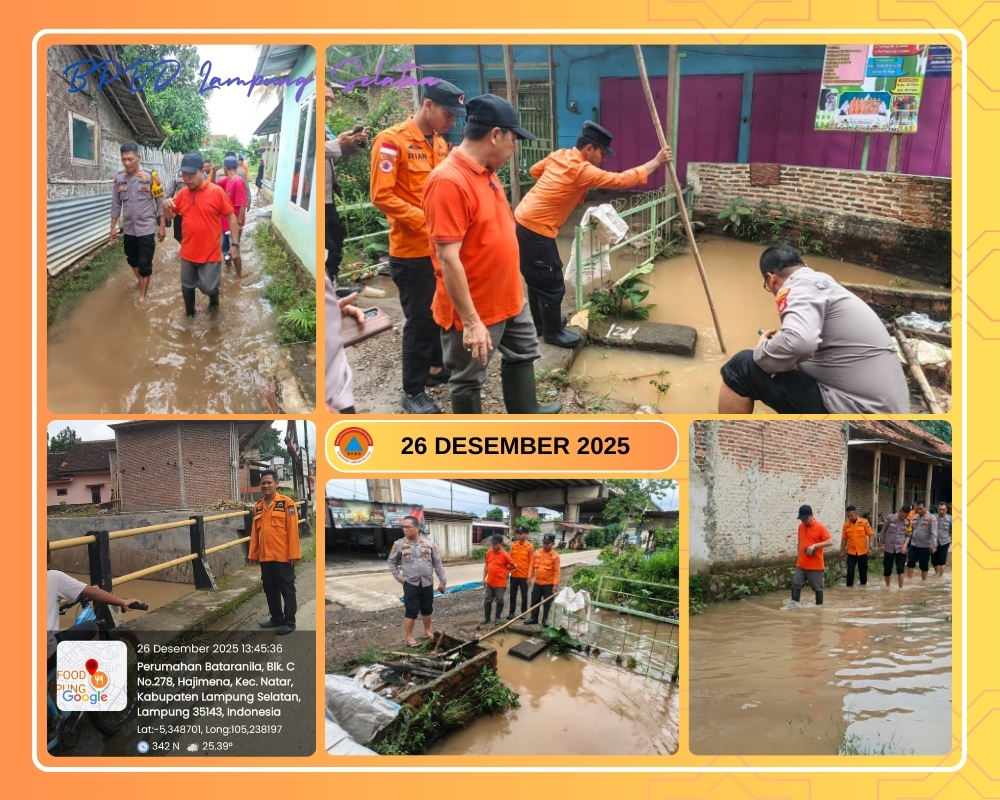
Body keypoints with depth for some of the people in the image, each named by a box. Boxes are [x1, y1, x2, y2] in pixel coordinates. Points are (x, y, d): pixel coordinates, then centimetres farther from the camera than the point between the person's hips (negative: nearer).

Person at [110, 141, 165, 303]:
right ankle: (140, 280, 43)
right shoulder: (119, 178, 0)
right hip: (128, 229, 4)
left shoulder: (150, 177, -11)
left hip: (146, 228, -4)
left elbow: (160, 203, -5)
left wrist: (162, 226, -6)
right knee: (132, 259, 18)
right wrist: (113, 227, 7)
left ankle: (142, 296, 10)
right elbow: (116, 205, 7)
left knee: (145, 263, 0)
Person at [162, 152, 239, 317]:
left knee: (208, 287, 0)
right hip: (188, 252, 5)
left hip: (210, 253, -5)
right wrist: (166, 207, -9)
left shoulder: (216, 192, -13)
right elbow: (170, 216, 14)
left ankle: (214, 297, 35)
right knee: (187, 286, 15)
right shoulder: (182, 193, 2)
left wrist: (234, 243, -8)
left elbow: (231, 217, -7)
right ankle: (190, 314, 36)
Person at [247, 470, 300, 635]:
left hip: (283, 557, -6)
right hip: (265, 557, 6)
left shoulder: (286, 503, -8)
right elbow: (255, 532, 14)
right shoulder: (258, 507, 10)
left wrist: (294, 554, -14)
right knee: (270, 590, 15)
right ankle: (276, 618, 28)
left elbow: (293, 530, -11)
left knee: (287, 590, 3)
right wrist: (253, 554, 12)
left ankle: (289, 622, 11)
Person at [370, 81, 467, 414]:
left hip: (442, 246, 7)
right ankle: (413, 392, 12)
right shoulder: (391, 141, -14)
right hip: (413, 251, -7)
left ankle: (436, 367, 36)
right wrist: (426, 222, -23)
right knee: (421, 319, 0)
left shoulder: (439, 143, 10)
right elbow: (382, 196, -20)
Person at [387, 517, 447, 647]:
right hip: (410, 584, -2)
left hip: (427, 584, 2)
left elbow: (437, 563, 4)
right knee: (411, 611, -1)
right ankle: (409, 638, 8)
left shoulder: (428, 544, -2)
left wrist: (442, 581, 3)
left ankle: (427, 631, 32)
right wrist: (398, 577, -3)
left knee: (427, 610, 15)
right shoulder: (399, 544, -5)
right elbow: (392, 562, 7)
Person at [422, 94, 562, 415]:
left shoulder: (486, 172, 4)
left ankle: (525, 412, 46)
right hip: (473, 309, -10)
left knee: (522, 352, 26)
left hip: (509, 298, 10)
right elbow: (448, 258, -28)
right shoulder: (449, 181, -26)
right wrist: (470, 321, -28)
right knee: (469, 379, 8)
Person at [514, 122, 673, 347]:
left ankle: (541, 324, 36)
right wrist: (656, 162, -11)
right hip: (536, 231, -10)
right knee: (552, 284, 2)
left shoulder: (560, 155, 7)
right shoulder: (582, 171, -18)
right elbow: (622, 180, -17)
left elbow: (535, 171, 24)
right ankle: (552, 332, 17)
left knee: (537, 278, 22)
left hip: (524, 222, 10)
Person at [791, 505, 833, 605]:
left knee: (817, 587, 5)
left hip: (815, 565, -5)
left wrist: (815, 545, -26)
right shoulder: (800, 526, 8)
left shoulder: (820, 527, -11)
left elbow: (830, 542, -16)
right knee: (795, 584, 0)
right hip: (801, 564, 5)